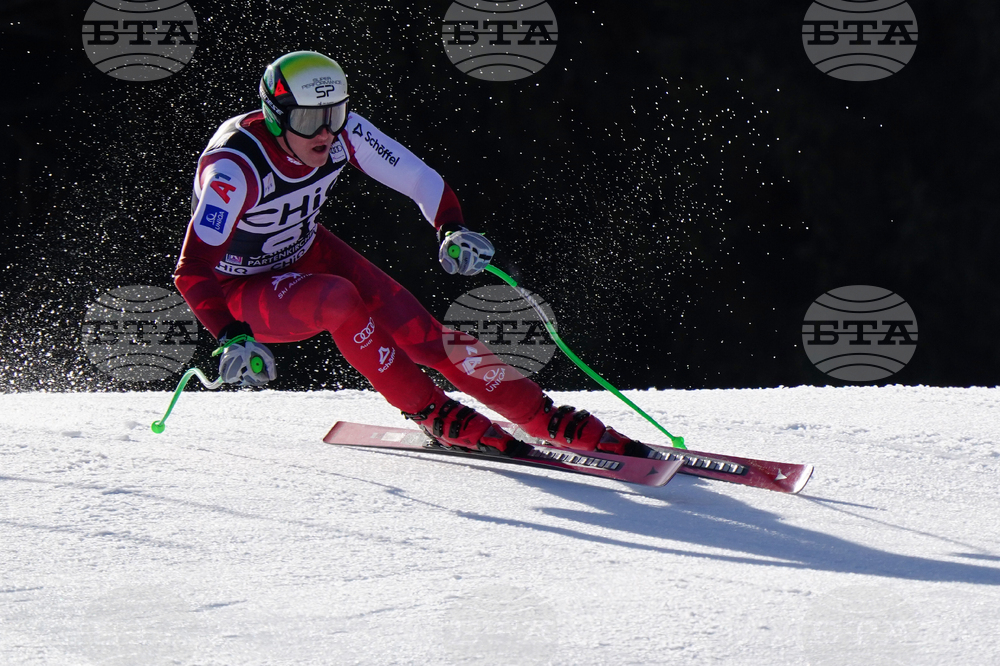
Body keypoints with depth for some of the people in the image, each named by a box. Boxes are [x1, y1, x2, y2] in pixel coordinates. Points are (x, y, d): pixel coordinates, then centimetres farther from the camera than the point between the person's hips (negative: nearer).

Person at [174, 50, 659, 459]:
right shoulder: (235, 165, -34)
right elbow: (192, 272, -36)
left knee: (412, 327, -13)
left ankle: (546, 420, -10)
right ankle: (435, 416, -19)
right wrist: (232, 338, -50)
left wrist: (453, 231, -29)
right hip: (241, 292, -5)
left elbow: (420, 180, -9)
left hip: (305, 252, 5)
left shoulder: (343, 132, -19)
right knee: (339, 299, -34)